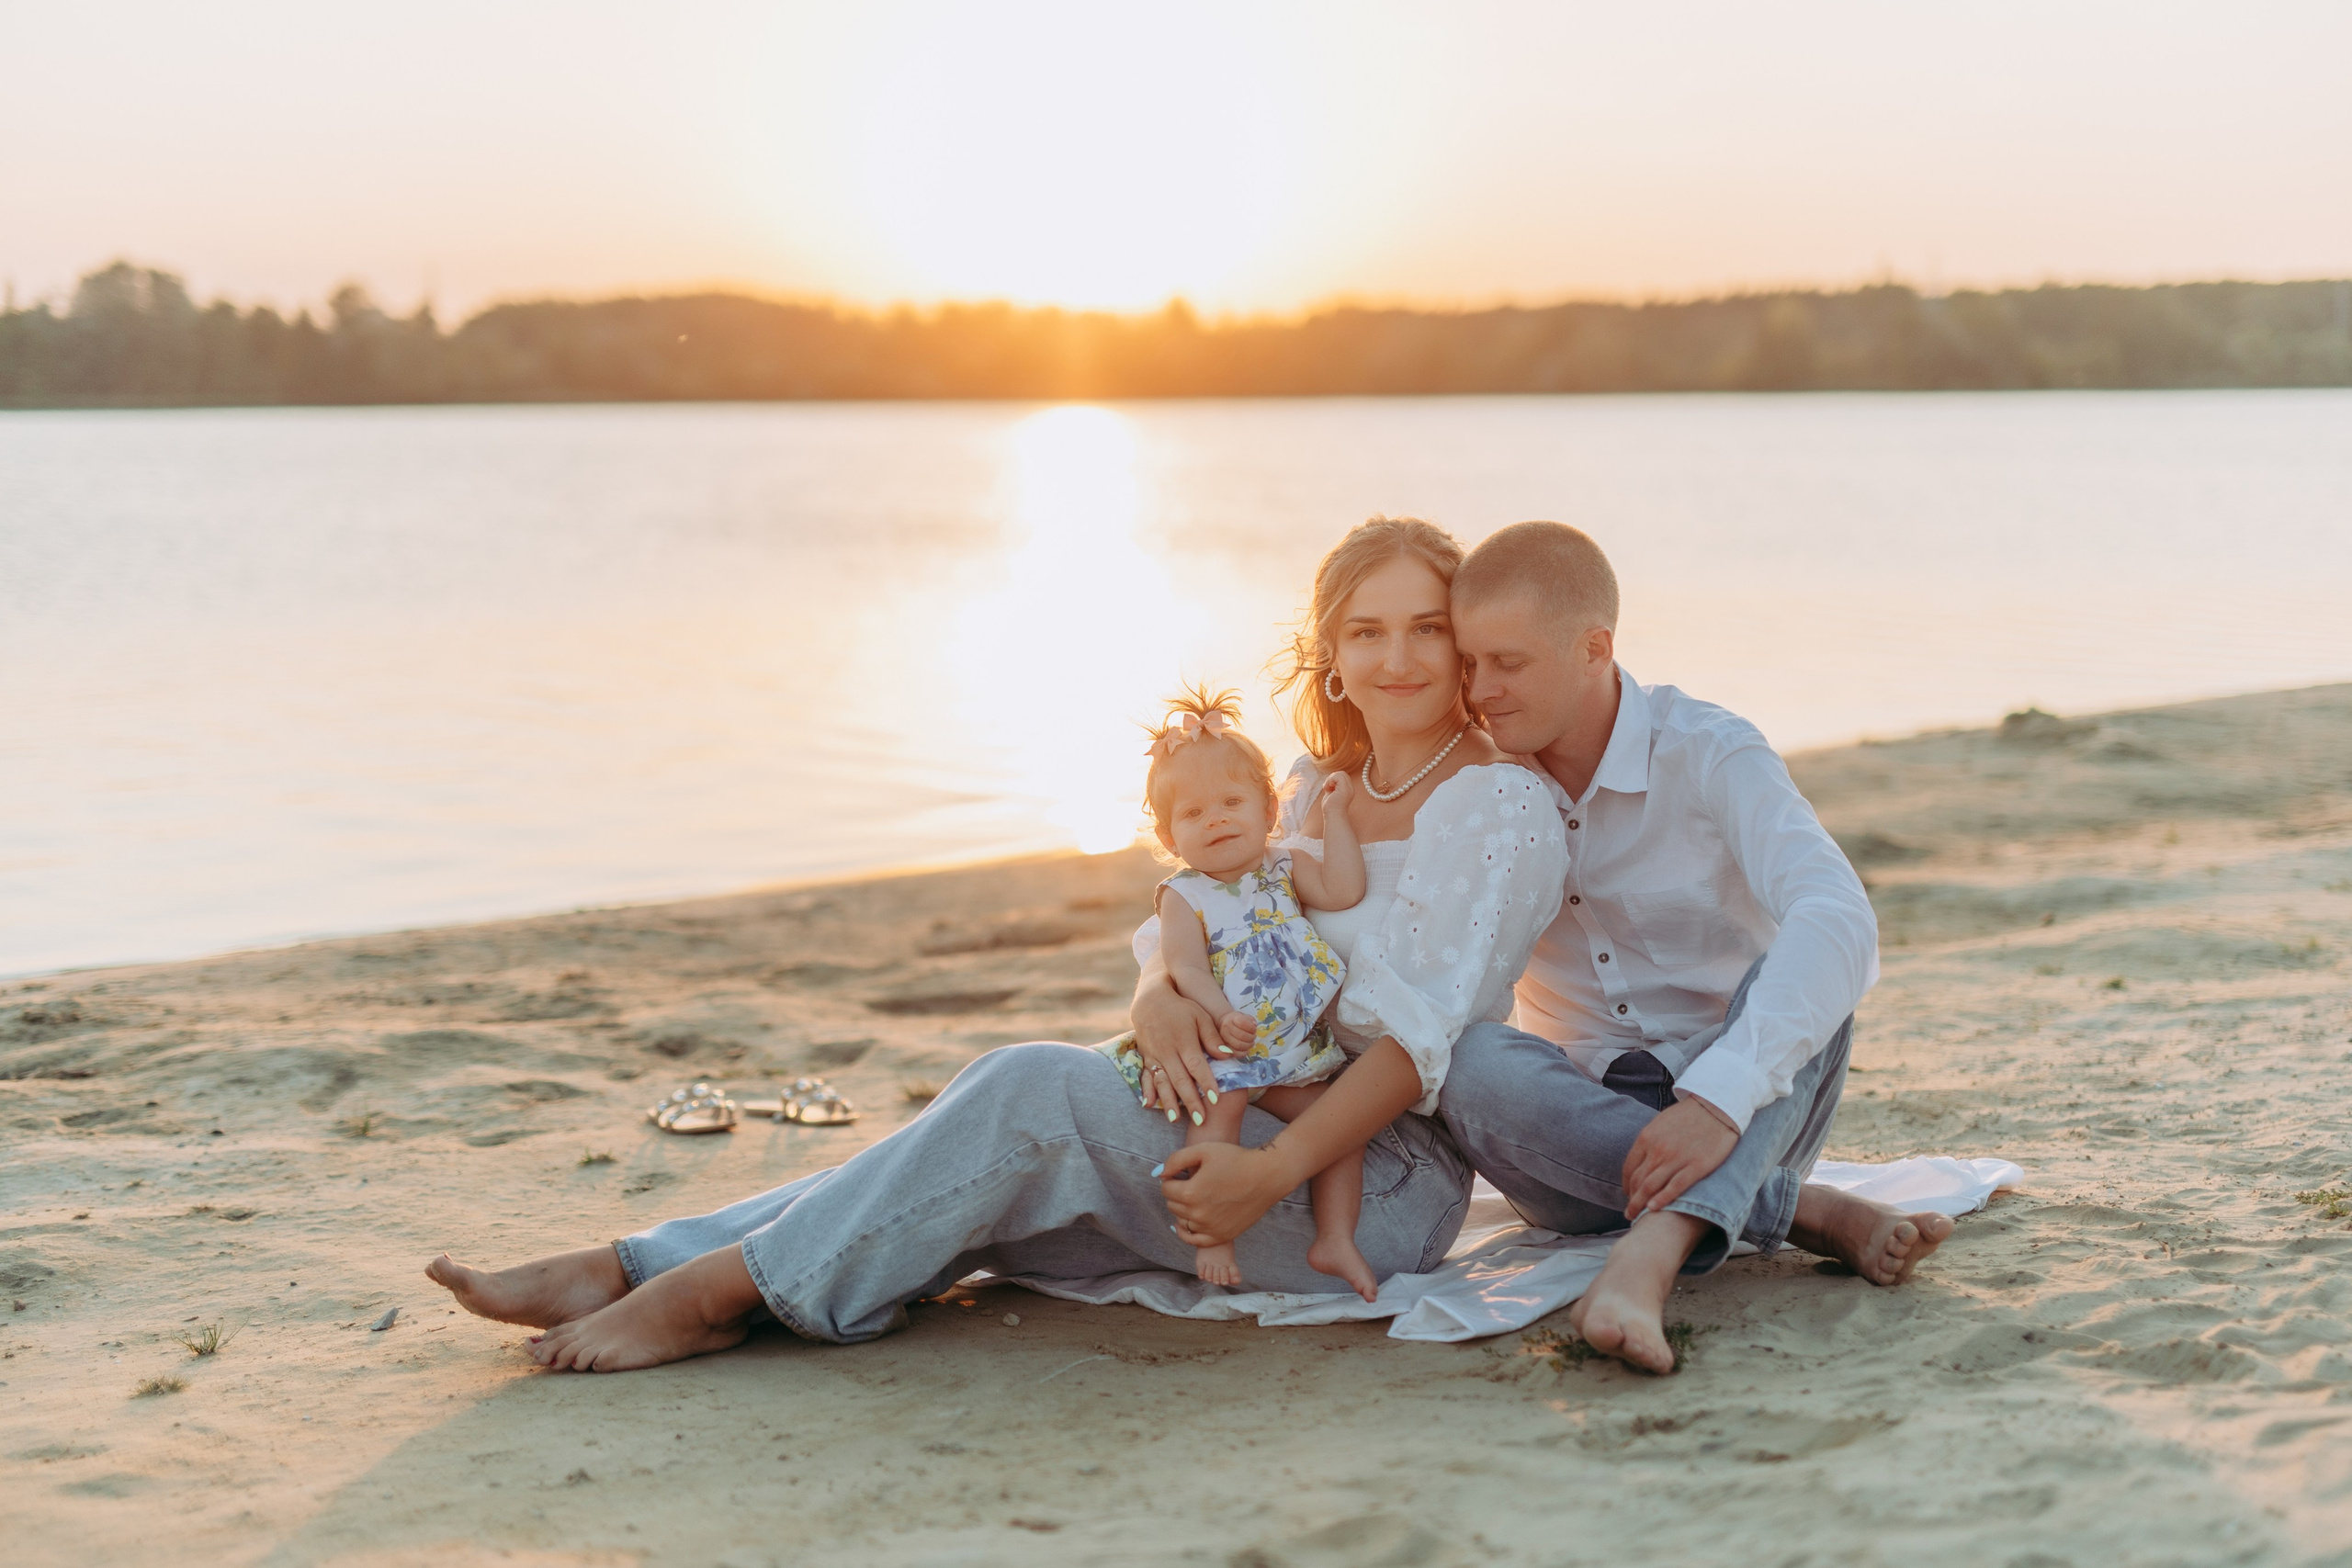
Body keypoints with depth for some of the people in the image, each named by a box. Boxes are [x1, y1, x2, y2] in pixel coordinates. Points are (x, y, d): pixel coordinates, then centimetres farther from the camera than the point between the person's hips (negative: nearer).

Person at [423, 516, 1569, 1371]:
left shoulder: (1500, 807, -8)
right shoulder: (1323, 795, 16)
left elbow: (1421, 1034, -16)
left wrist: (1272, 1171, -27)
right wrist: (1160, 1004, -15)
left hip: (1389, 1182, -7)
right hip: (1271, 1132, 7)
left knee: (1036, 1089, -26)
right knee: (1002, 1113, -15)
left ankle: (722, 1289, -25)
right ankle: (628, 1271, -22)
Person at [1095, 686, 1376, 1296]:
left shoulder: (1285, 871, 11)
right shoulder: (1183, 896, -1)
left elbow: (1344, 891, -5)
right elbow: (1186, 967, -16)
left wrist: (1335, 817, -3)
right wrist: (1219, 1015, -34)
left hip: (1296, 1049, 5)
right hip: (1218, 1050, -5)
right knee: (1219, 1104, -32)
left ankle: (1334, 1240, 0)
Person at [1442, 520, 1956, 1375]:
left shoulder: (1710, 754, -14)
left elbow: (1840, 922, -31)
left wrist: (1719, 1097, -44)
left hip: (1747, 1118, -2)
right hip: (1582, 1125, 2)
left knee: (1797, 971, -31)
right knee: (1473, 1061, -30)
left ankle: (1651, 1254, -50)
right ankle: (1808, 1213, -28)